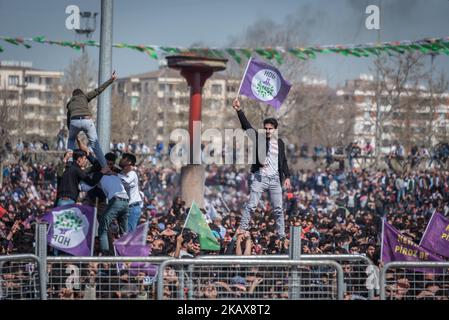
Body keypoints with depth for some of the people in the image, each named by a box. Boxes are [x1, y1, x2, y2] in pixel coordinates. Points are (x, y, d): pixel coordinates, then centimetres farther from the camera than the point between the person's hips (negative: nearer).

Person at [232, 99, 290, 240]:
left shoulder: (280, 143, 12)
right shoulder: (258, 138, 3)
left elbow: (284, 161, 18)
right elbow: (246, 125, -8)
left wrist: (287, 177, 10)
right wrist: (239, 111, -19)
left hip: (275, 179, 3)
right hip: (259, 177, -3)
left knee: (278, 209, 4)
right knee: (251, 205, -8)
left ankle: (282, 235, 9)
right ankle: (242, 229, -3)